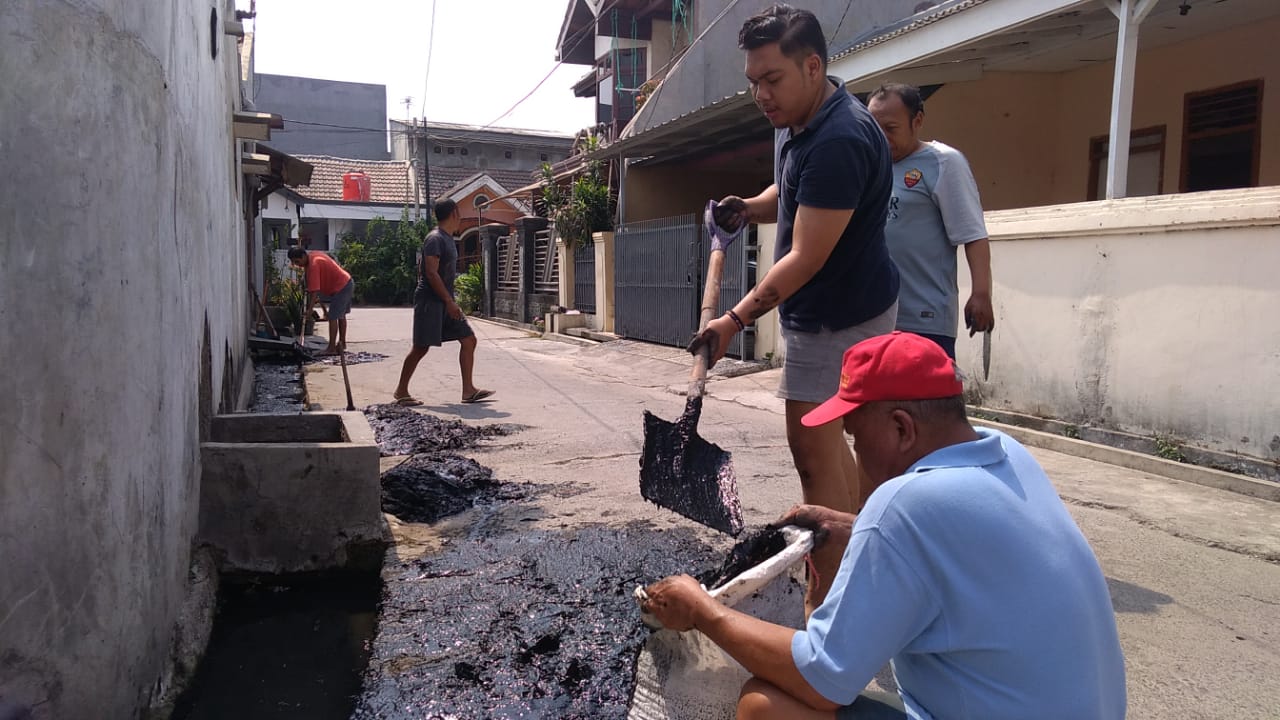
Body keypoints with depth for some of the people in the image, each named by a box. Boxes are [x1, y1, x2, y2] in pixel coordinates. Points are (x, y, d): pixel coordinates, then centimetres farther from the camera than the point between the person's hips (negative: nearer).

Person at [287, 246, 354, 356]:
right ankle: (342, 343, 31)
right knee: (341, 315, 20)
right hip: (348, 282, 11)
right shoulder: (313, 254, 5)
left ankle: (331, 348, -5)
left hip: (341, 288, -11)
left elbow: (314, 291, -28)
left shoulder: (313, 265, -24)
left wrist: (309, 311, -28)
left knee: (332, 317, -8)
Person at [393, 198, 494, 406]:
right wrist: (450, 301, -21)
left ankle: (468, 390, 3)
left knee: (468, 339, 3)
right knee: (421, 346, -4)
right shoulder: (435, 239, -14)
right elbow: (431, 273, -20)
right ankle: (401, 391, 9)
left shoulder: (448, 239, 16)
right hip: (430, 301, -9)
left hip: (445, 301, 9)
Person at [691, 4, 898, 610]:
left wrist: (735, 321, -22)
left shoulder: (839, 142, -27)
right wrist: (749, 208, 3)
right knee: (826, 440, 18)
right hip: (820, 310, 10)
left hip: (839, 315, -10)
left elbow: (806, 258, -26)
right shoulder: (796, 120, 4)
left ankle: (826, 605, 5)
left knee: (813, 447, -6)